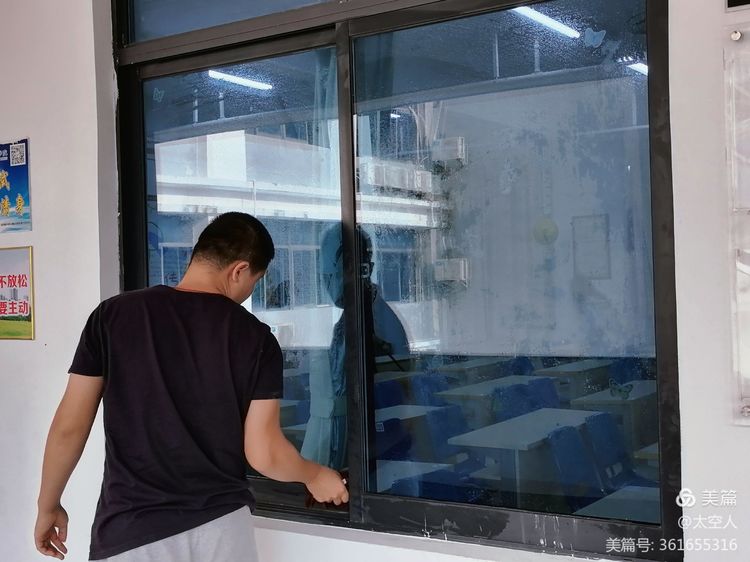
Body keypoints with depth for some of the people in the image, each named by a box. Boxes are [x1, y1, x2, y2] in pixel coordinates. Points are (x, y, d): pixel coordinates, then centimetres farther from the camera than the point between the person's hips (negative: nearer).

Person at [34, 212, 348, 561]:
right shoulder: (255, 338, -6)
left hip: (128, 533, 0)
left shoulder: (113, 316, -4)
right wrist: (315, 477, 13)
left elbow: (69, 428, -2)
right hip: (220, 527, 0)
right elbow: (263, 454, -6)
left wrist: (48, 507, 12)